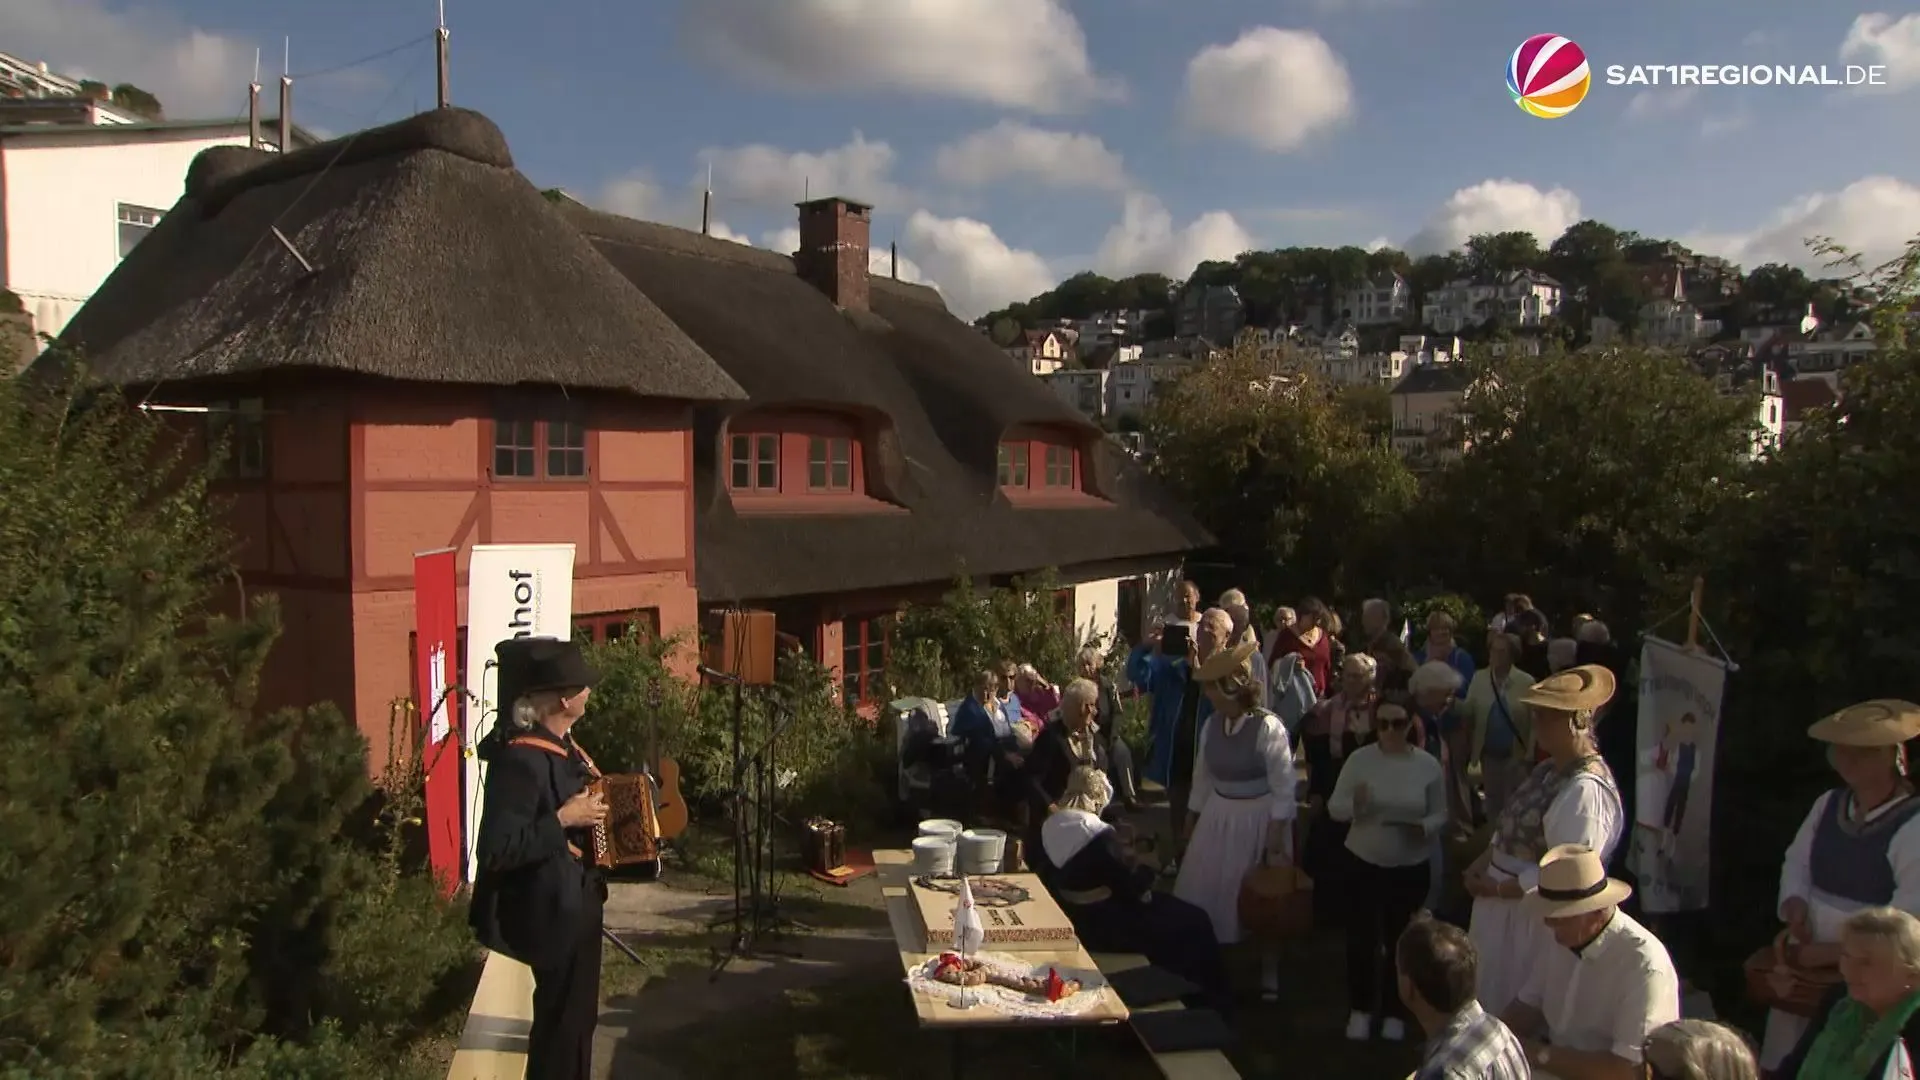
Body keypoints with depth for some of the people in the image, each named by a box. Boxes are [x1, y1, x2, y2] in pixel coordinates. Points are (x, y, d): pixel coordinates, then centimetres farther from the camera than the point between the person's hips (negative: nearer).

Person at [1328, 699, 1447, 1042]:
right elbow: (1334, 808, -6)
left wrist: (1424, 828, -18)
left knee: (1399, 940, 13)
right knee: (1361, 938, 5)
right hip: (1364, 863, 0)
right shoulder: (1360, 759, -8)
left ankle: (1394, 1012, 31)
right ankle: (1360, 1009, 25)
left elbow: (1440, 814, 3)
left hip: (1411, 868, 1)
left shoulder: (1428, 765, -5)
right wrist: (1355, 804, -28)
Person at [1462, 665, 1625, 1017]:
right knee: (1488, 1001, 25)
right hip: (1502, 907, 9)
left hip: (1531, 917, -9)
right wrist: (1482, 862, -1)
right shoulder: (1550, 770, 4)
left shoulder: (1586, 790, -26)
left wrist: (1496, 888, -19)